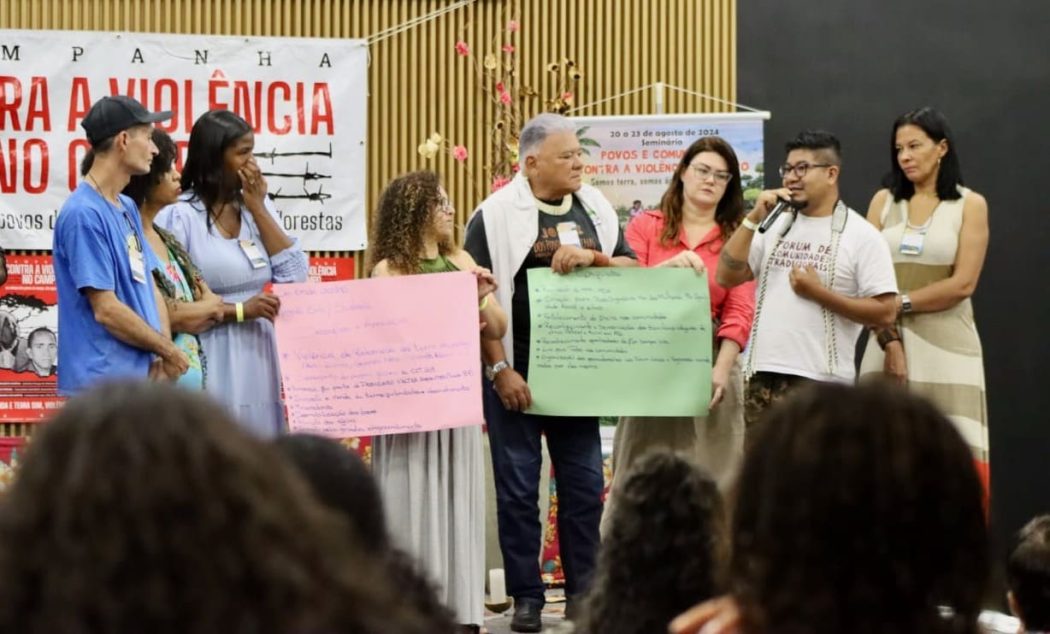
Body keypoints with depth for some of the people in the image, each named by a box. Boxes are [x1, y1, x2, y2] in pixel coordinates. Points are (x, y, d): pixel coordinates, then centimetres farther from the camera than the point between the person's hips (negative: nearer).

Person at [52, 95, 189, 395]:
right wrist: (169, 349, -5)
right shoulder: (83, 214, -14)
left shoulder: (127, 208, 15)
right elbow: (106, 310, -17)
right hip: (103, 382, -9)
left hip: (142, 375, 9)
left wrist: (162, 357, 0)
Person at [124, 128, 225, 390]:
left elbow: (215, 311, 15)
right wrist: (205, 307, 5)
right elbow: (166, 315, -15)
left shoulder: (166, 241, 15)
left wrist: (186, 313, -7)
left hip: (192, 377, 9)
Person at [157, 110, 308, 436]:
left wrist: (258, 210, -1)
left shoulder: (258, 206, 10)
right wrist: (238, 310, -15)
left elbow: (296, 275, 1)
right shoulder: (178, 216, -9)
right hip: (211, 365, -6)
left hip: (258, 359, 6)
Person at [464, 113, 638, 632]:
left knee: (584, 485, 7)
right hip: (515, 372, -4)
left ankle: (583, 592, 18)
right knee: (518, 488, 2)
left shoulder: (594, 208, 8)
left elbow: (633, 270, 9)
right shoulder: (497, 214, -7)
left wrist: (592, 257, -11)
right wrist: (499, 369, -14)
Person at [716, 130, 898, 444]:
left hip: (821, 383, -5)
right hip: (763, 377, 5)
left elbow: (885, 312, -7)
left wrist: (820, 294, -13)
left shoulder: (861, 235, -2)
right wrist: (753, 219, -1)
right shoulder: (775, 225, 14)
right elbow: (726, 276, 7)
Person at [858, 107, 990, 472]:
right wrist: (889, 339, -9)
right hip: (888, 341, 2)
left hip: (947, 348, -2)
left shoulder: (969, 205, 3)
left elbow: (963, 283, -6)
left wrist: (900, 304, -8)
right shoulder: (883, 201, 10)